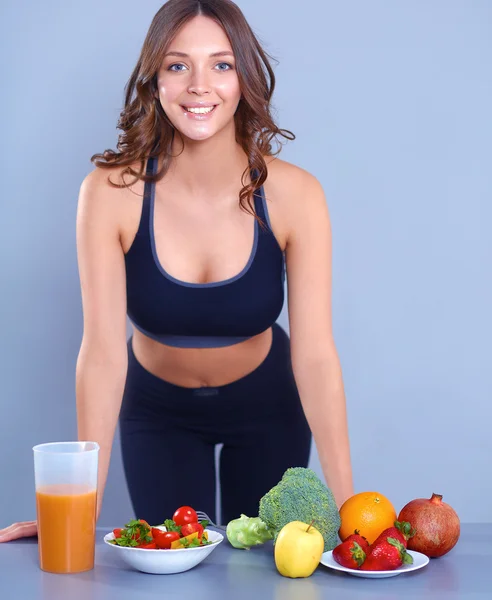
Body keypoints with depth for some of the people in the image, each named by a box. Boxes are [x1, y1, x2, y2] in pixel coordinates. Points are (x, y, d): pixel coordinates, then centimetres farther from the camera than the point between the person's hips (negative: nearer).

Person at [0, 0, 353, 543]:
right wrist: (82, 507, -26)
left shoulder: (293, 194, -23)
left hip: (265, 405, 1)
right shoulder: (111, 193, -24)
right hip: (157, 410, 0)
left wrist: (346, 504, -27)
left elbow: (314, 355, -24)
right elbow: (103, 352, -25)